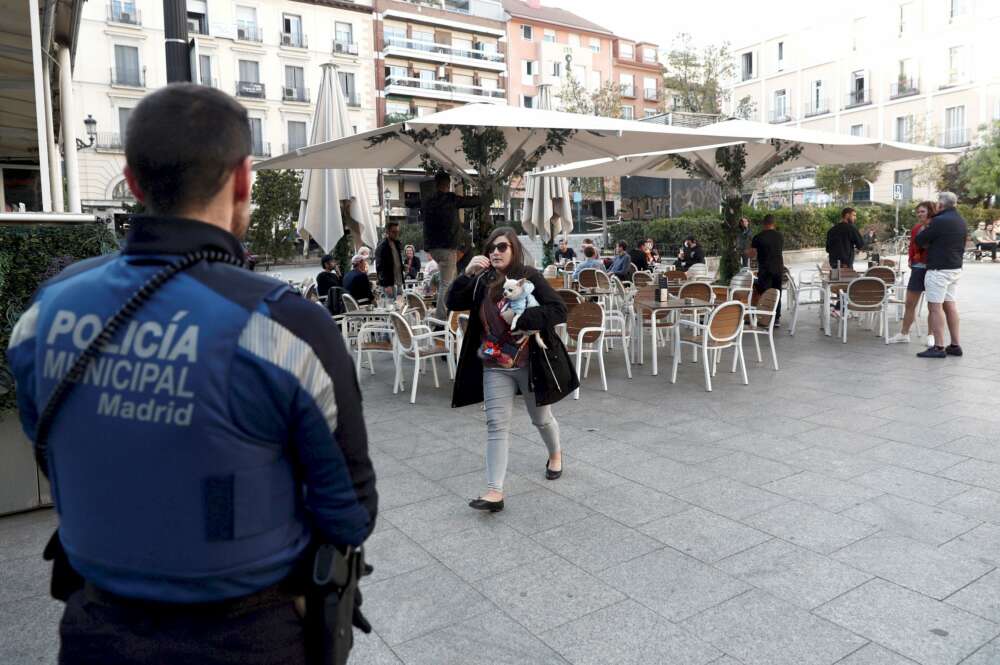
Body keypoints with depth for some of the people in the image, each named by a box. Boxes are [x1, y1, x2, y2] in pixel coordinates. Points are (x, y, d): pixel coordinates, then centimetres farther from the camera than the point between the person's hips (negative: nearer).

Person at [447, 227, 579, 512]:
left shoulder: (530, 277, -10)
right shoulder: (482, 281, 2)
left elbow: (559, 310, -18)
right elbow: (453, 303, -5)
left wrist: (520, 318, -25)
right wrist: (467, 274, -18)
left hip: (530, 363, -3)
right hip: (495, 366, 3)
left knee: (541, 418, 17)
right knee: (496, 425, -3)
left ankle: (555, 454, 48)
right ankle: (495, 491, -3)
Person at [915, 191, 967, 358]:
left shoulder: (939, 221, -16)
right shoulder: (961, 221, 13)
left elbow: (919, 240, -9)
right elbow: (962, 245, 22)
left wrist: (928, 243, 12)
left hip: (939, 269, -9)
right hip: (956, 268, 9)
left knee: (935, 307, -7)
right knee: (950, 305, 13)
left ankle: (939, 347, -8)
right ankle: (955, 345, 16)